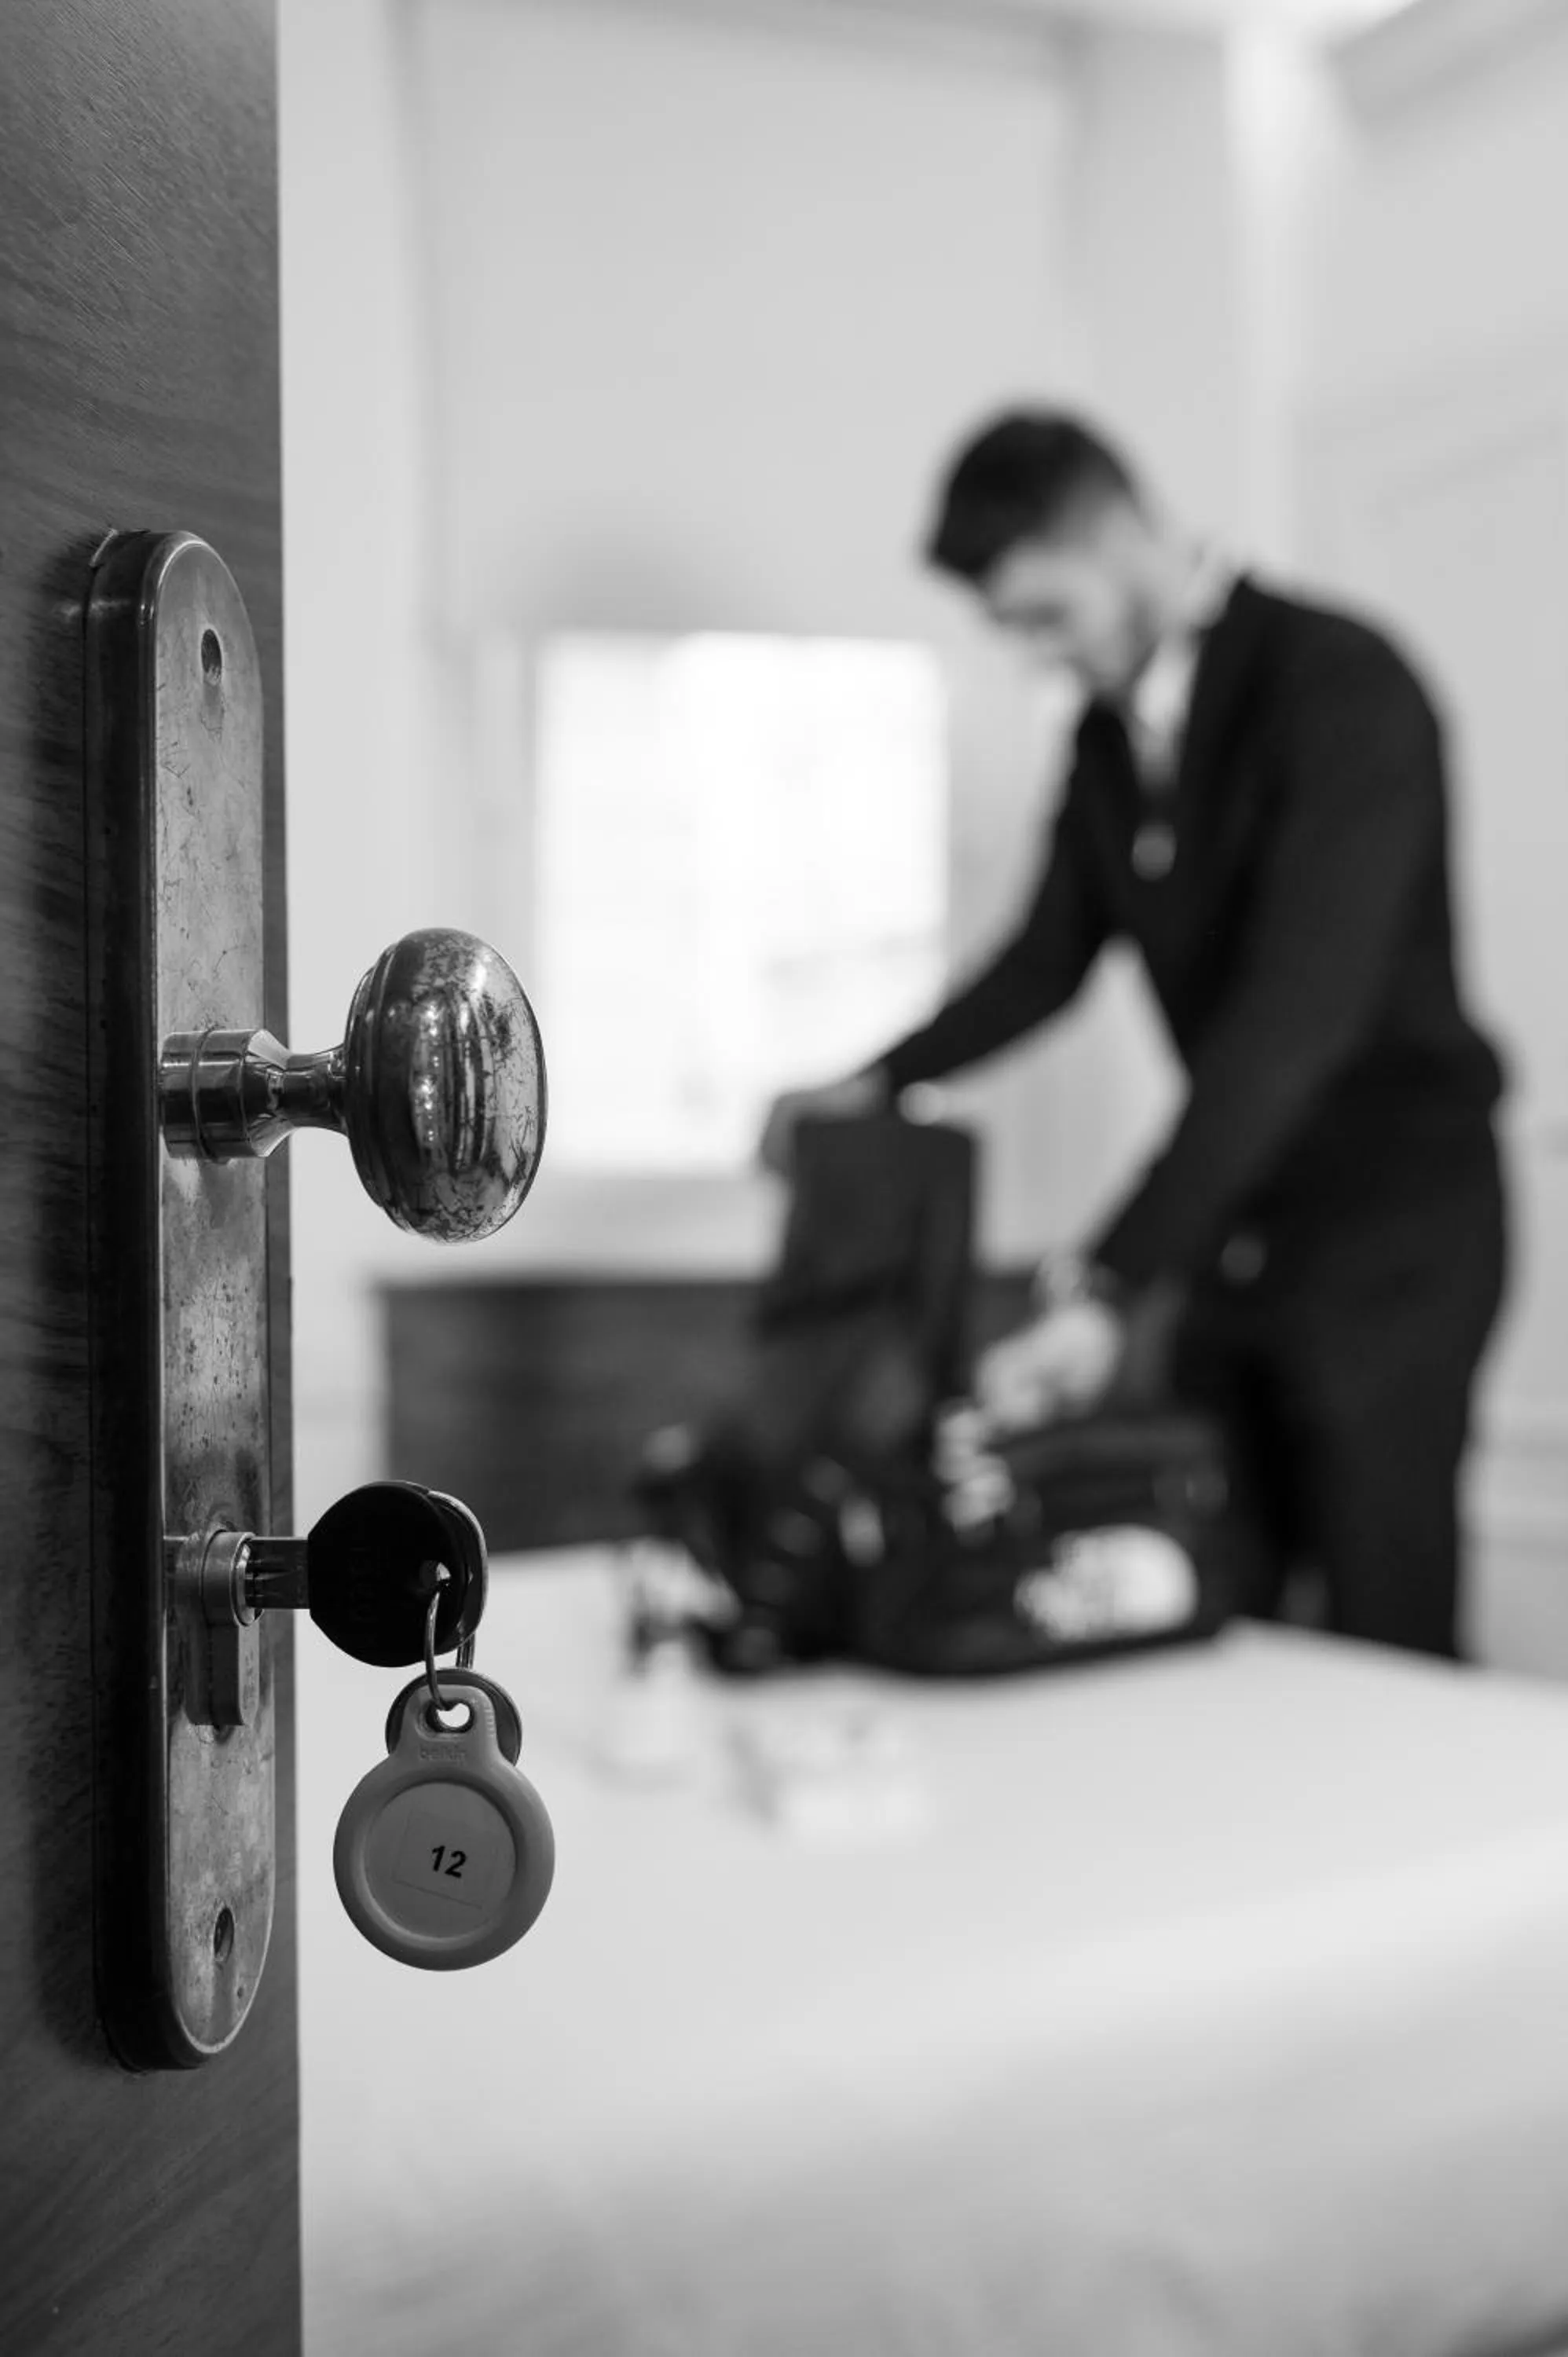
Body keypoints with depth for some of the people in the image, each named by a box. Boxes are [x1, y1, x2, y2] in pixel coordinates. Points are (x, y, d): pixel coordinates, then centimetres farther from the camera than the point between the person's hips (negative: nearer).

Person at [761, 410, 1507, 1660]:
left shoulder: (1342, 684, -19)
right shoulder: (1109, 728, 6)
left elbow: (1300, 1010, -28)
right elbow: (1053, 955, 16)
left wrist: (1116, 1289, -34)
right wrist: (880, 1081, -1)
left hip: (1394, 1229, -7)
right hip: (1233, 1232, 7)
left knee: (1385, 1649, -3)